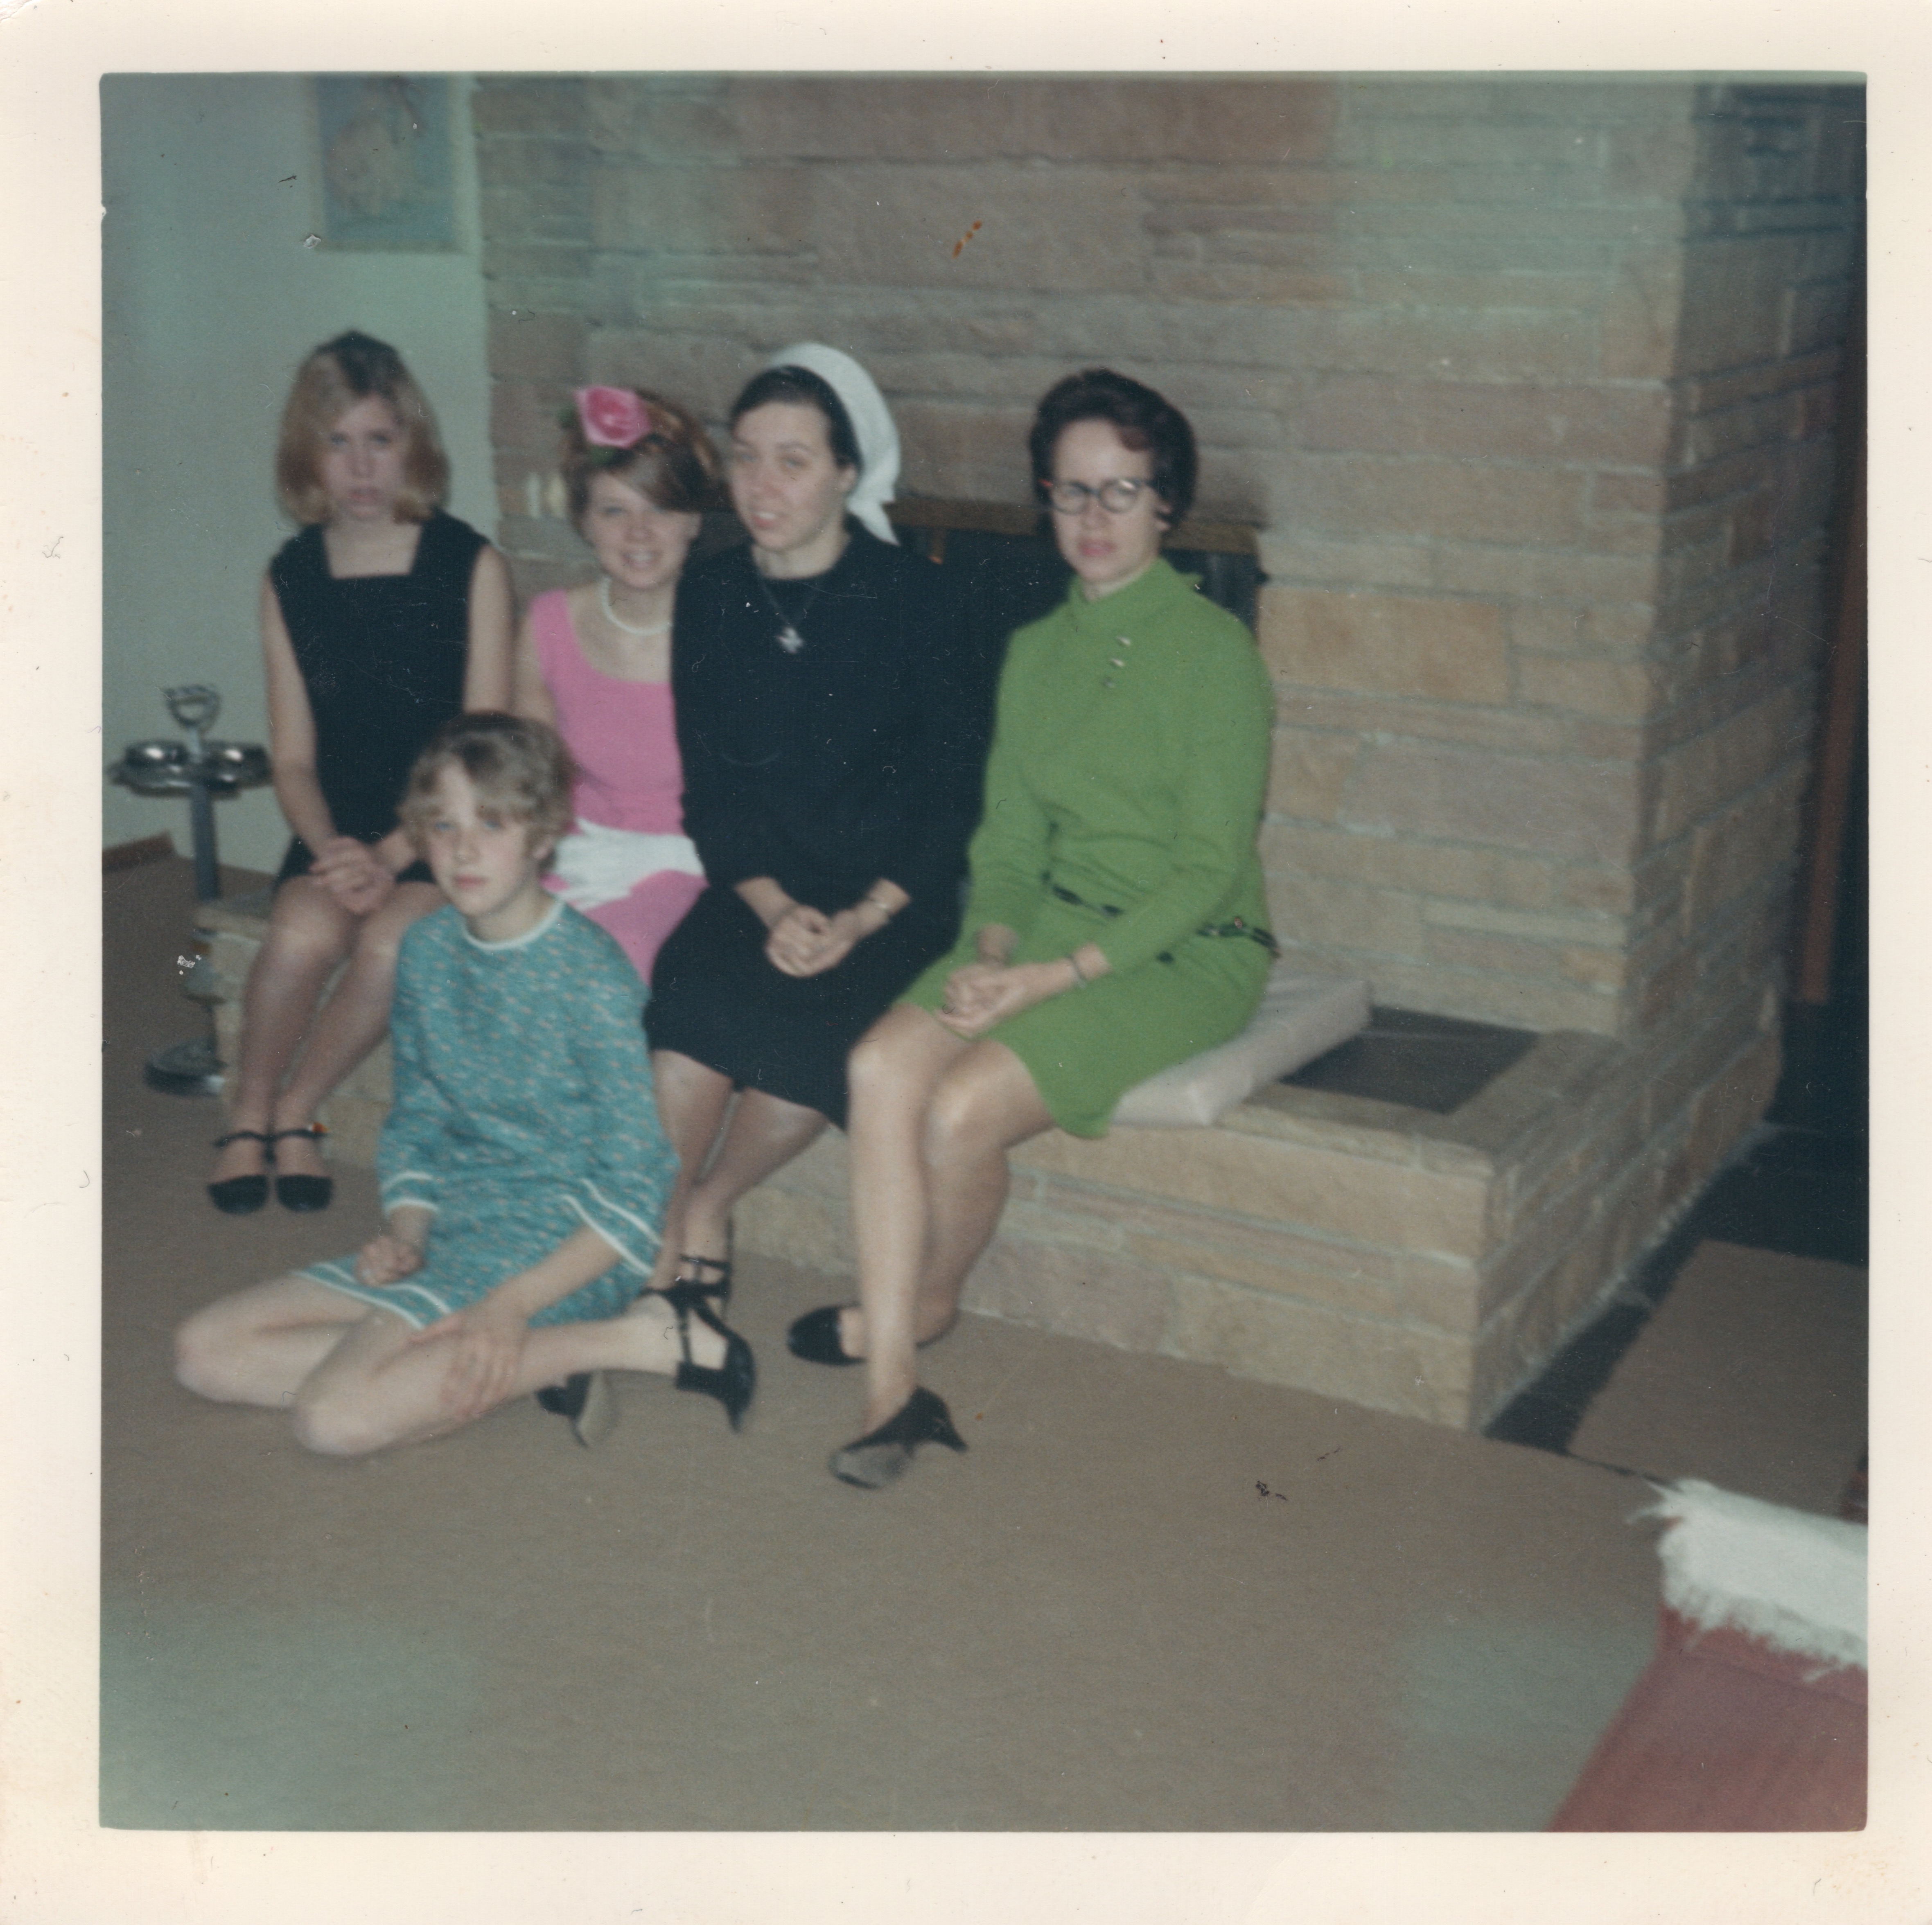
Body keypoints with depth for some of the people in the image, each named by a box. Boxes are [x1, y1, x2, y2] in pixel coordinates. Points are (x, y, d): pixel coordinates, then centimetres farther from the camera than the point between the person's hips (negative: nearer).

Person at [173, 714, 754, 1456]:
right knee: (205, 1352, -1)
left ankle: (637, 1337, -13)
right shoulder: (427, 950, 5)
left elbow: (634, 1193, -16)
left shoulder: (591, 977, -17)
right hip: (452, 1229, 8)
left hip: (563, 1247, -8)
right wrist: (407, 1232, -3)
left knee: (338, 1416, -26)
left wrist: (512, 1305, -25)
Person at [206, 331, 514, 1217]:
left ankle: (295, 1112, -5)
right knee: (304, 931, -29)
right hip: (336, 827, 2)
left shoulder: (470, 565, -4)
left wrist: (393, 856, -17)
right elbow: (295, 756, 5)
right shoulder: (290, 579, 6)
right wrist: (330, 849, -15)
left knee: (391, 943, -31)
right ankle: (248, 1115, -3)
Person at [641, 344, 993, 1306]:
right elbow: (708, 787, 6)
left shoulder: (909, 594, -5)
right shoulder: (710, 596, 7)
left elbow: (956, 788, -5)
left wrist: (863, 919, -16)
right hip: (761, 885, 3)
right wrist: (773, 907, -12)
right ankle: (661, 1237, -8)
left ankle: (703, 1208, -4)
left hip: (897, 891, -3)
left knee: (823, 1021, -30)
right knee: (690, 987, -28)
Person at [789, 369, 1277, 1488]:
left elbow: (1210, 871, -13)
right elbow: (1009, 840, 12)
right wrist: (988, 949, -8)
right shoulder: (1036, 651, 12)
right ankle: (893, 1387, -17)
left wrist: (1060, 975, -19)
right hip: (1052, 925, 6)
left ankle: (928, 1307, 8)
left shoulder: (1213, 651, -9)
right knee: (883, 1063, -22)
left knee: (964, 1108, -25)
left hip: (1187, 953, -6)